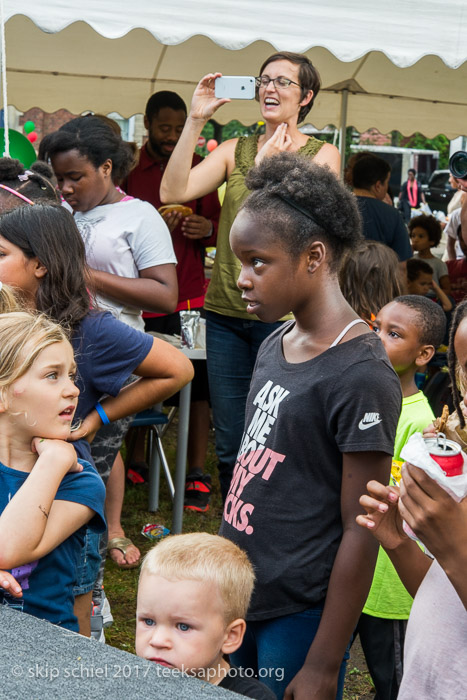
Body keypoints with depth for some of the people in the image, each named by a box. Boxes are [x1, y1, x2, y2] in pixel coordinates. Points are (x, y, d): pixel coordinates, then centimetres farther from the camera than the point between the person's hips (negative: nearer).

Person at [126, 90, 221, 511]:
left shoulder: (199, 168, 9)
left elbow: (218, 227, 13)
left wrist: (207, 229, -11)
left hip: (190, 294, 1)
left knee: (198, 384, -2)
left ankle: (197, 475, 5)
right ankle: (134, 461, 21)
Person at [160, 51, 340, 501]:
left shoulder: (322, 155, 1)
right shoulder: (235, 150, 9)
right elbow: (173, 192, -7)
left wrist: (268, 166, -14)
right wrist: (195, 120, -9)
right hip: (225, 312, 3)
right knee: (229, 446, 11)